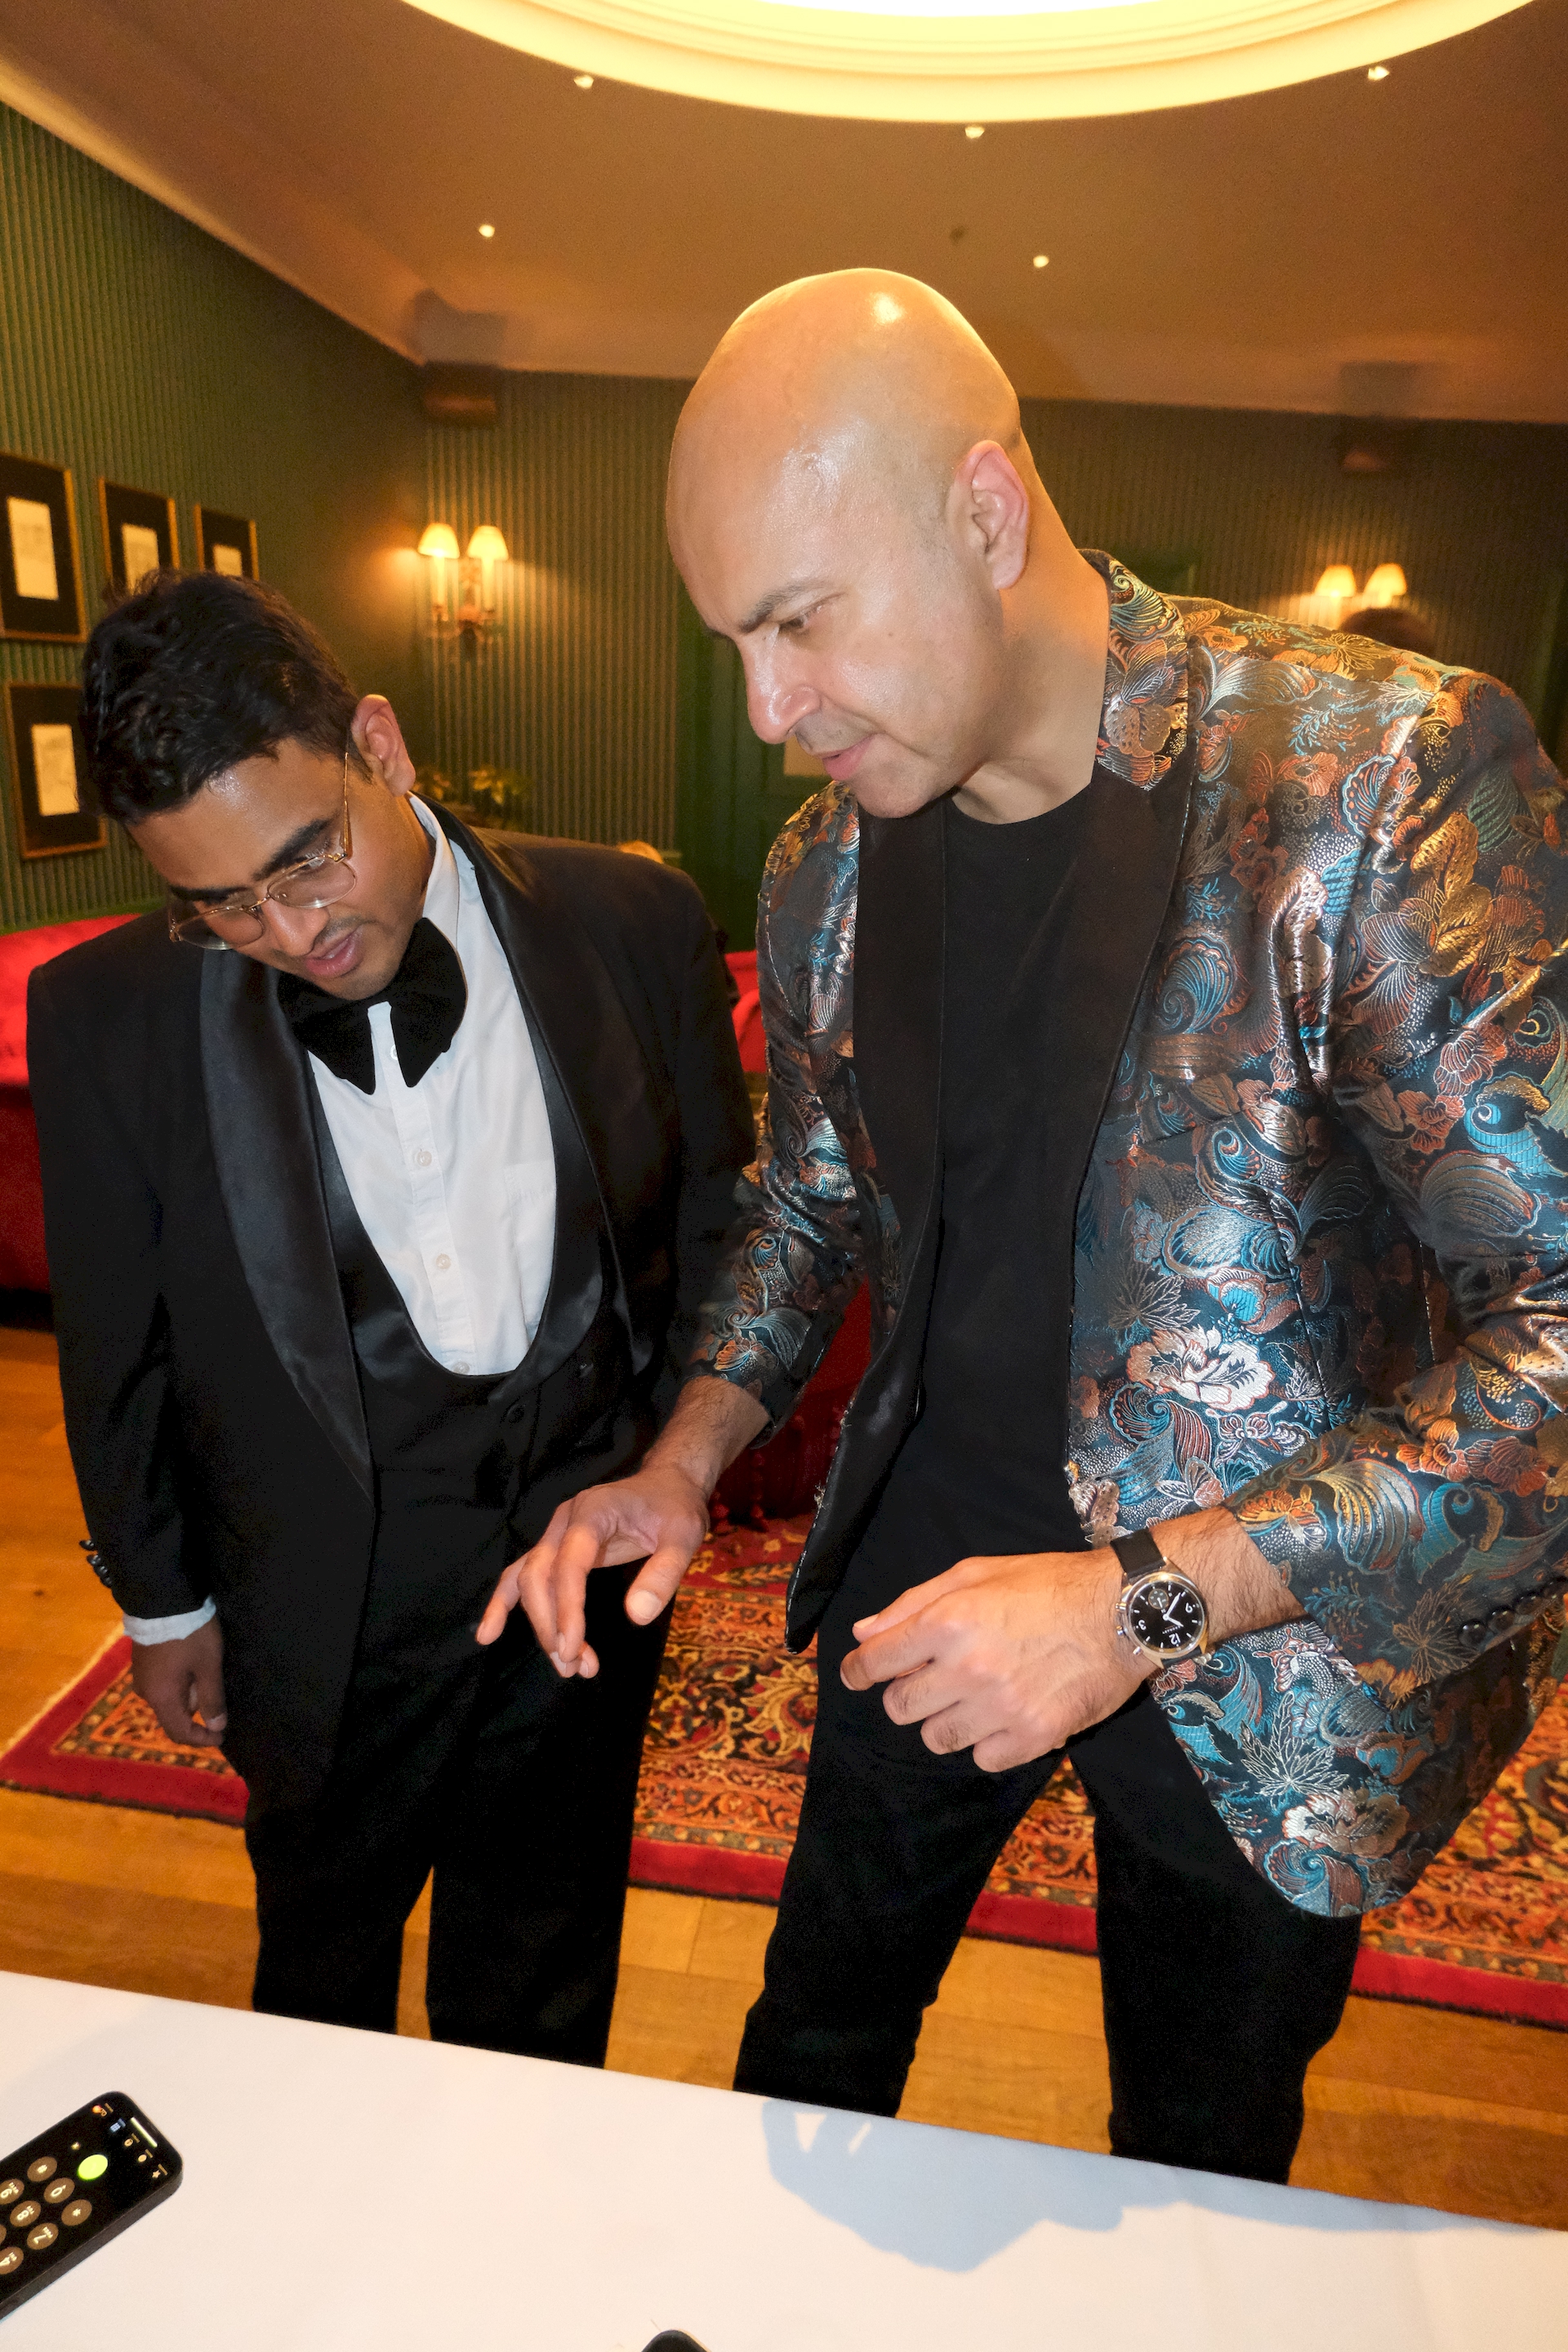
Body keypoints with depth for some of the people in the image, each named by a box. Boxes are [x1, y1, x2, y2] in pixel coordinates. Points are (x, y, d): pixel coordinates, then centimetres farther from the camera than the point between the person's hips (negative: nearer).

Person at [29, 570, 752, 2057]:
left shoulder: (632, 924, -11)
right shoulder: (107, 1013, -13)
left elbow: (715, 1219, 1)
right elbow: (116, 1347, -2)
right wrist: (161, 1599, 8)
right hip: (327, 1591, 0)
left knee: (541, 1986, 25)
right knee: (324, 1949, 27)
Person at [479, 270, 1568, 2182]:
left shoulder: (1384, 778, -23)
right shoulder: (827, 866, -4)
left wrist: (1150, 1593, -28)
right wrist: (686, 1462, -4)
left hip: (1263, 1636, -4)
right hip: (926, 1572, 5)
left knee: (1197, 2162, 23)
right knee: (819, 2020, 28)